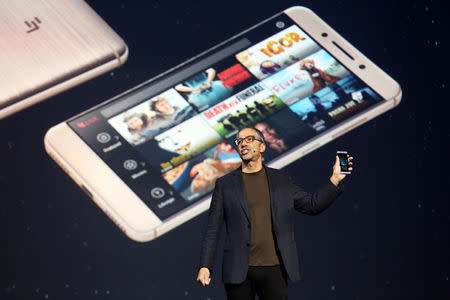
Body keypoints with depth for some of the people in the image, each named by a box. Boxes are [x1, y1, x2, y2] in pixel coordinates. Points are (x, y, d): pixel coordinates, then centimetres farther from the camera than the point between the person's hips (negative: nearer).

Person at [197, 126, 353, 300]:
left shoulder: (281, 180, 12)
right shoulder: (224, 184, 7)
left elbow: (312, 205, 15)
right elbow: (213, 230, 5)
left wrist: (335, 180, 3)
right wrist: (205, 266, -2)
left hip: (274, 268, 1)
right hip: (239, 271, -1)